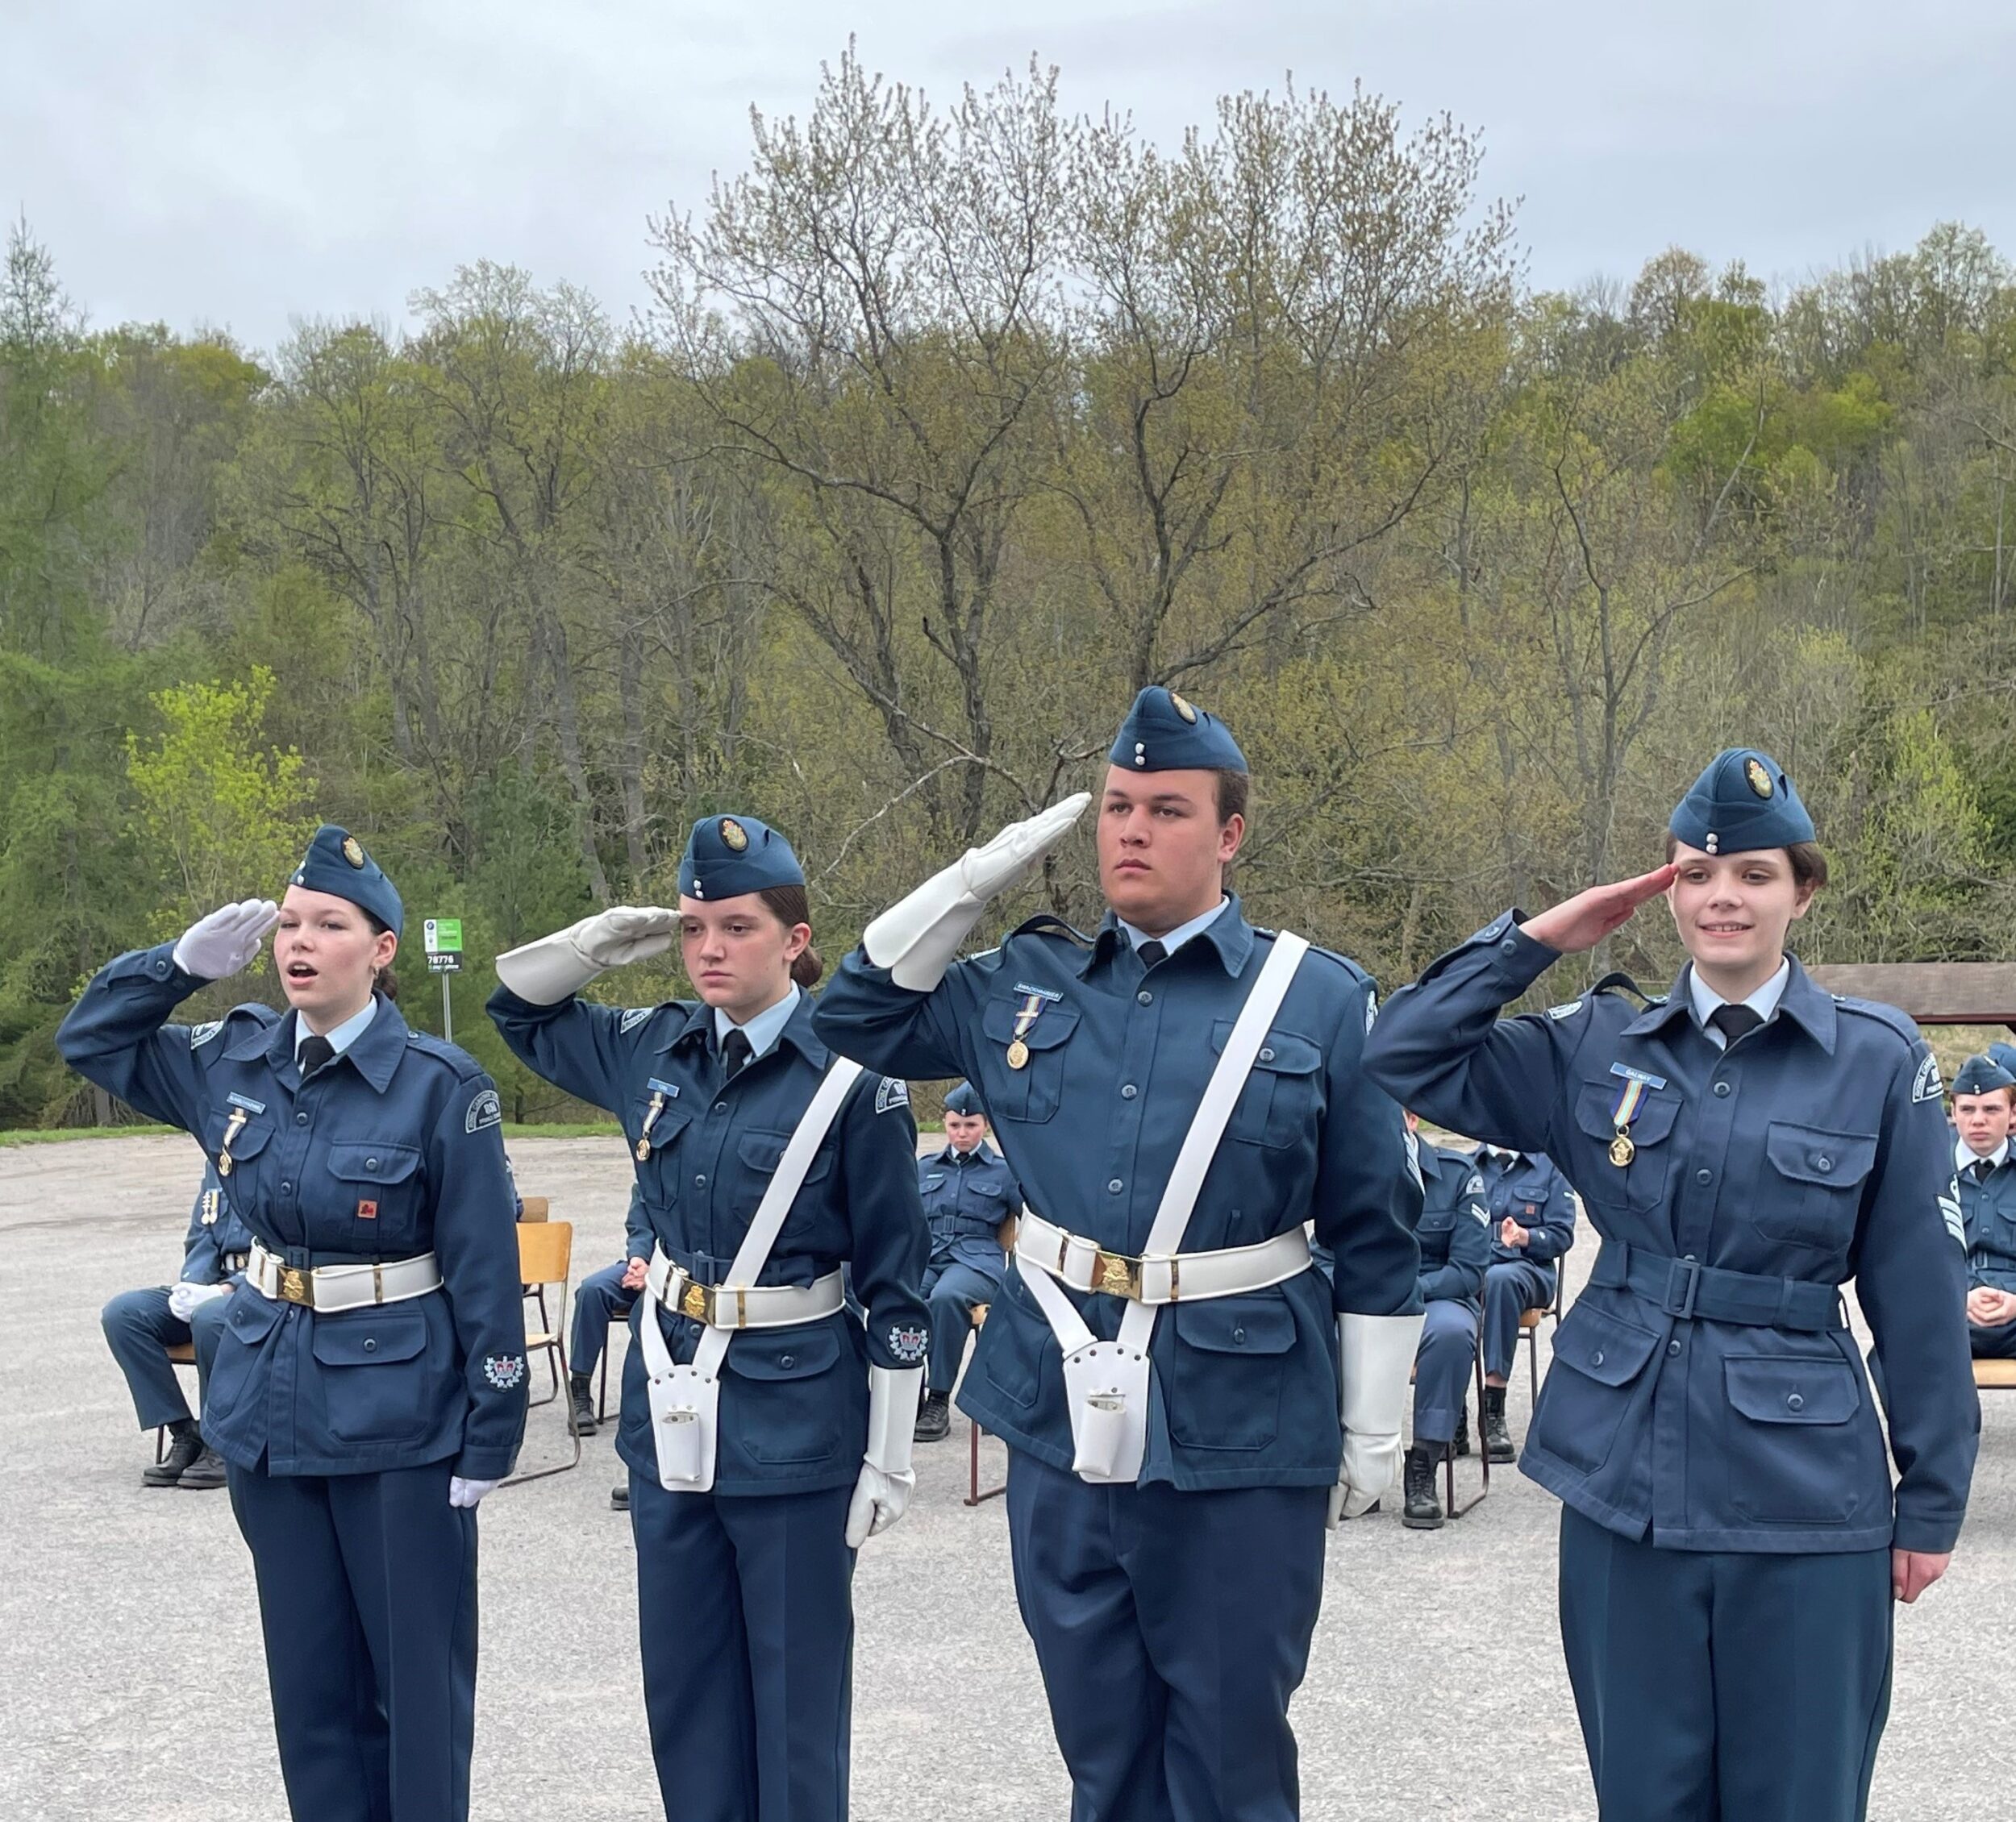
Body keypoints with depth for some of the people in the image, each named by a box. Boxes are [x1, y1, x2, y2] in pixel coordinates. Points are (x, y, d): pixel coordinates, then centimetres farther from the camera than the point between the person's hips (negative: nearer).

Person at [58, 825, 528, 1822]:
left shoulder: (440, 1086, -13)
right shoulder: (236, 1058, 2)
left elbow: (484, 1274, -11)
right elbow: (90, 1037, 15)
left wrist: (490, 1437, -11)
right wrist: (186, 960, -1)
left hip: (399, 1418, -5)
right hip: (270, 1406, 5)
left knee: (418, 1672, 5)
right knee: (309, 1675, 13)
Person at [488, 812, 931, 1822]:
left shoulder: (851, 1081, -13)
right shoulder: (655, 1047, 2)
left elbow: (895, 1288, -9)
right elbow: (520, 1010, 19)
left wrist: (888, 1455, -9)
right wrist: (604, 938, 0)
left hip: (792, 1420, -5)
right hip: (669, 1400, 5)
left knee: (794, 1684, 6)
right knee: (683, 1677, 14)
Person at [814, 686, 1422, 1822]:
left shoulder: (1322, 1000, -3)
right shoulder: (1027, 984, 7)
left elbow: (1377, 1237, 0)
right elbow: (860, 1020, 15)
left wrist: (1374, 1427, 0)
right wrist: (974, 883, 4)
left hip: (1240, 1433, -3)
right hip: (1065, 1421, 4)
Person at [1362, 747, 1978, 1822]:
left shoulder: (1878, 1059, -3)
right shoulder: (1597, 1044, 5)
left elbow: (1919, 1296, 0)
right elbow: (1406, 1057, 1)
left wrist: (1933, 1502, 1)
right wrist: (1540, 939, -2)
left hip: (1802, 1491, -2)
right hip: (1625, 1480, 2)